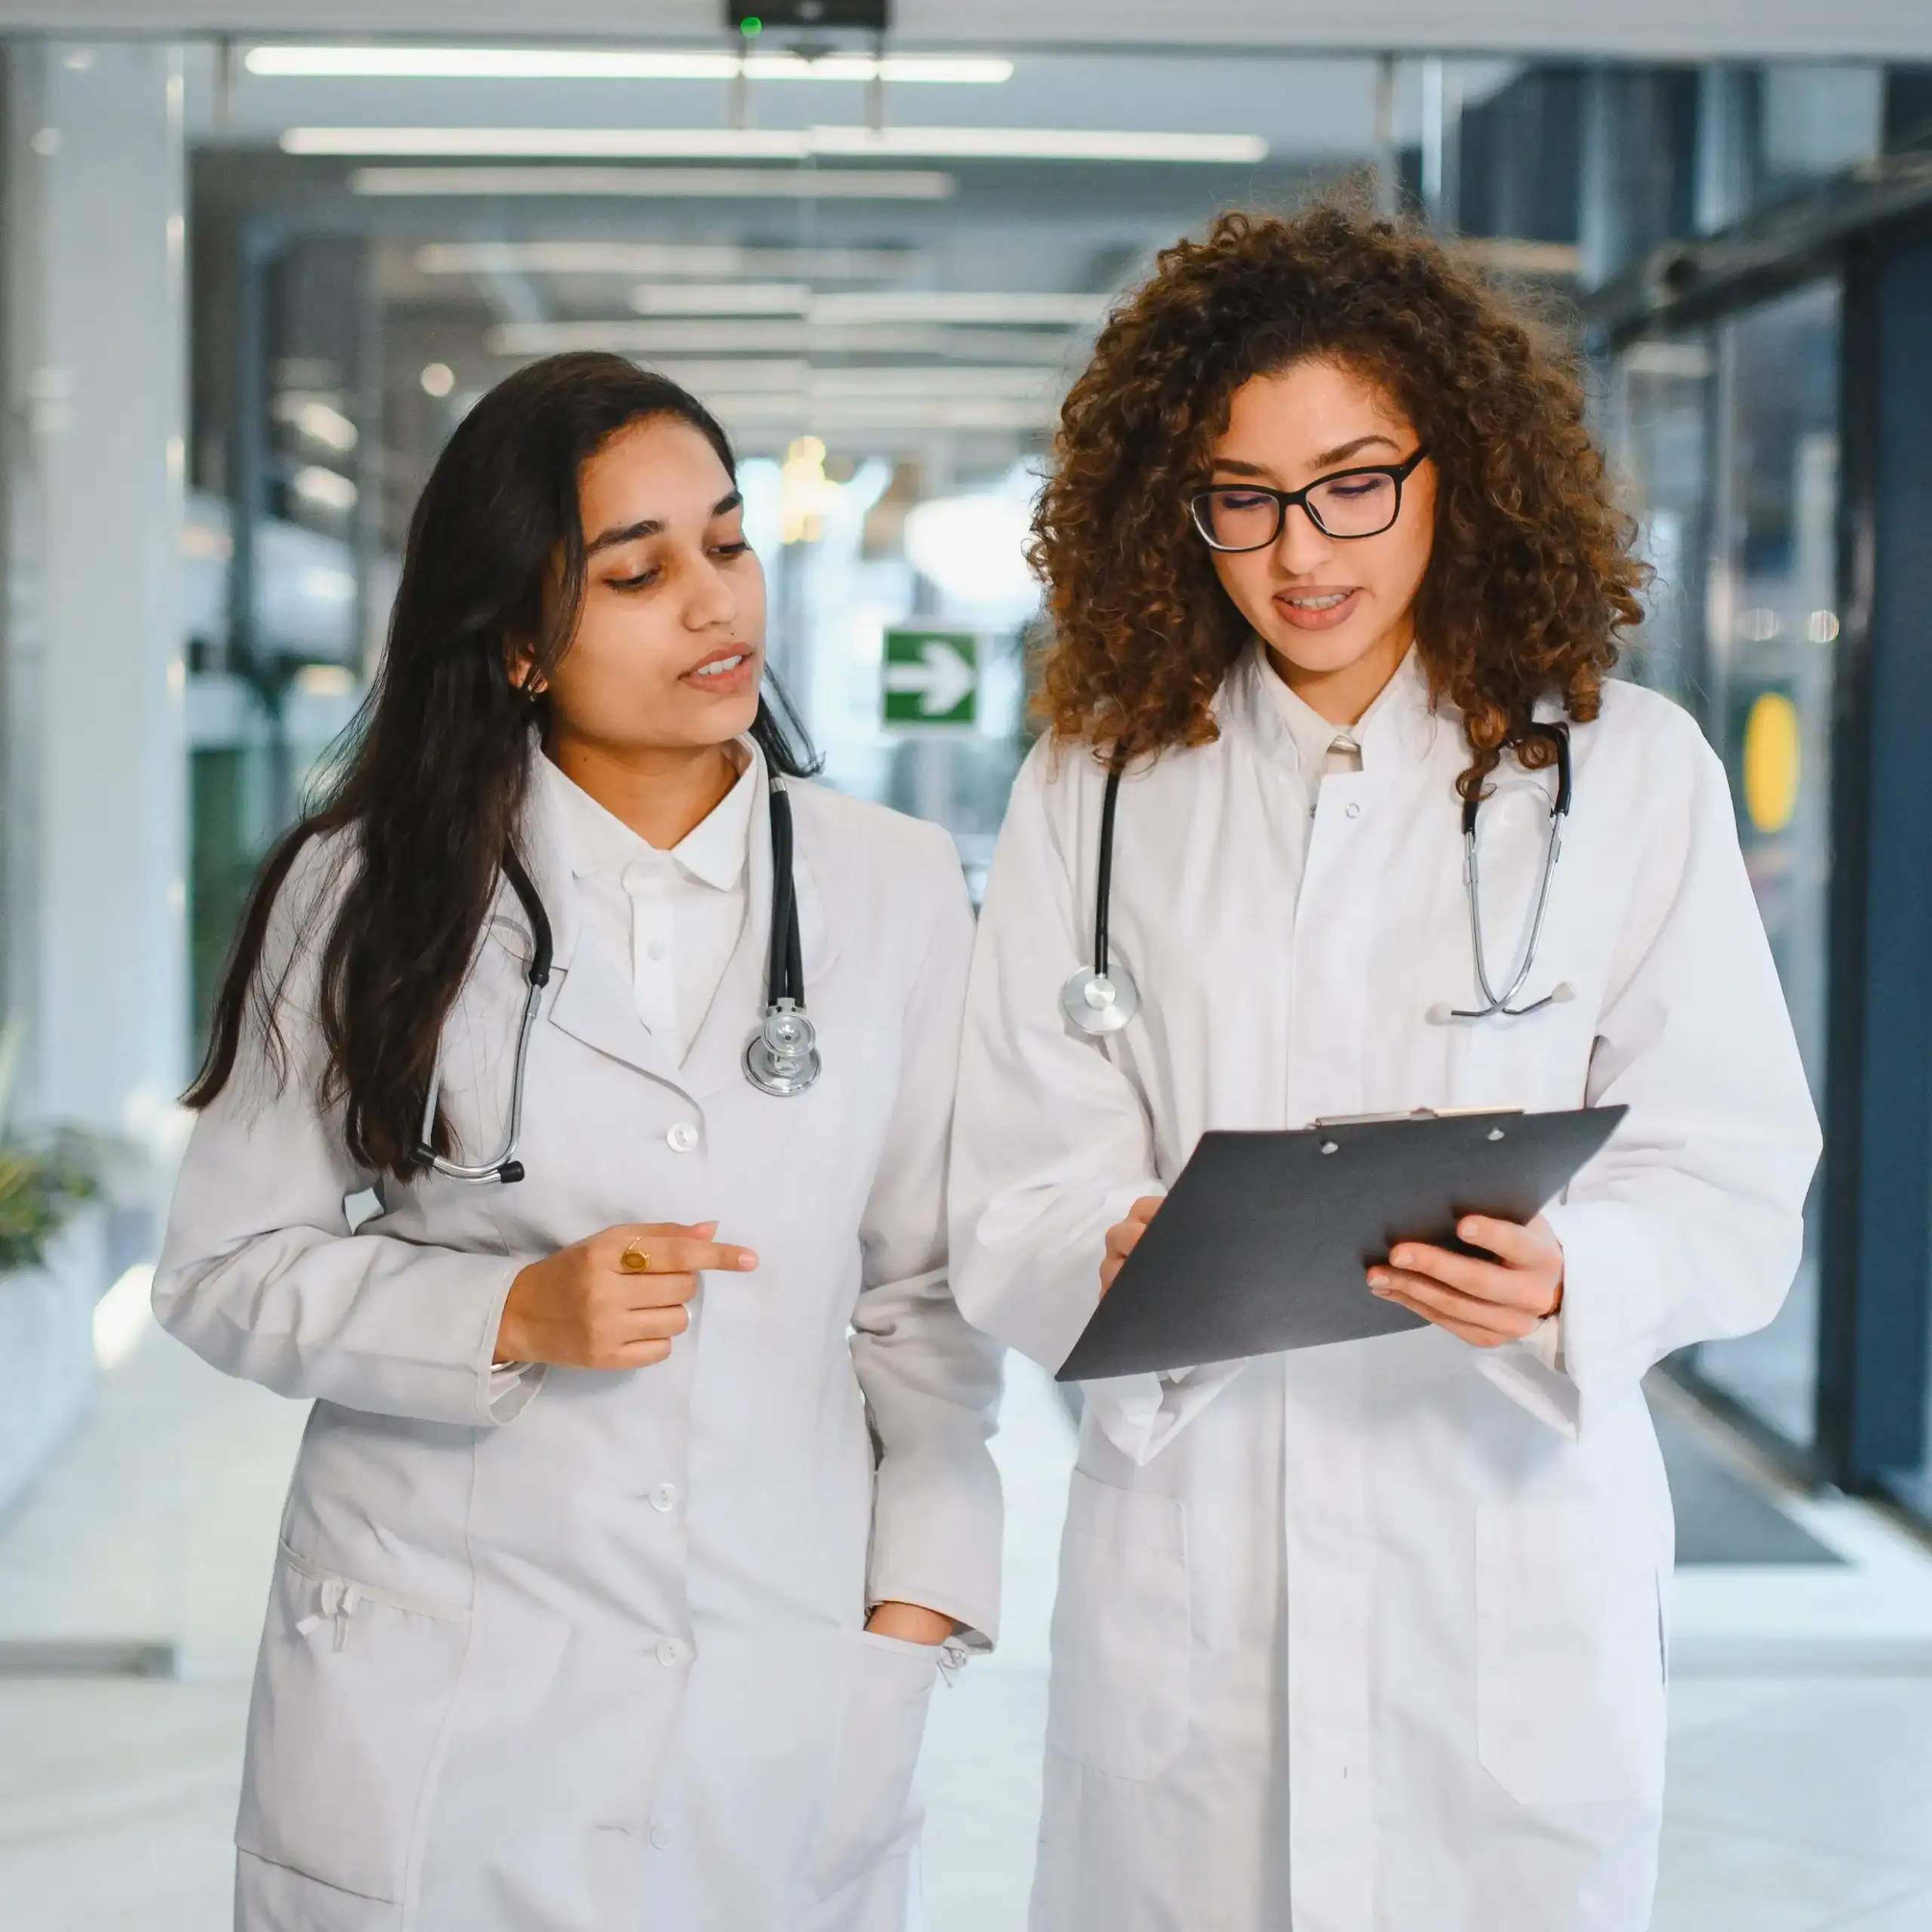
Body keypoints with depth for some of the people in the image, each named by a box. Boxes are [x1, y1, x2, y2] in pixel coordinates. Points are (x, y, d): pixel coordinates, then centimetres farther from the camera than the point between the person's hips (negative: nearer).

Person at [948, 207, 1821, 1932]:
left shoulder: (1629, 770, 1)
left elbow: (1731, 1177, -3)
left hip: (1508, 1548, -1)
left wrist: (1568, 1277, -23)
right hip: (1182, 1569, 1)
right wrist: (1118, 1255, -22)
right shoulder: (1095, 785, 5)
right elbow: (1016, 1188, 0)